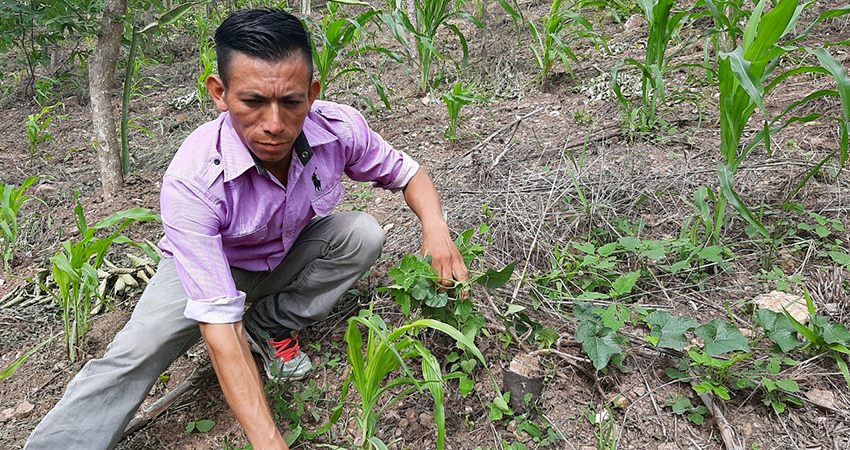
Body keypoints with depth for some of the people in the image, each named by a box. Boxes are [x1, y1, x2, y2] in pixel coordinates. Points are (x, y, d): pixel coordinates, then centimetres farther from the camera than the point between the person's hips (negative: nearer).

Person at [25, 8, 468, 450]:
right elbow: (219, 323, -39)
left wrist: (435, 225, -31)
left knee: (365, 232, -23)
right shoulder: (192, 181, -39)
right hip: (212, 264, -3)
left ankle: (270, 324, -7)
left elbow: (404, 171, -8)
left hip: (293, 254, 4)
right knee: (137, 353, -27)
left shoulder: (340, 127, -29)